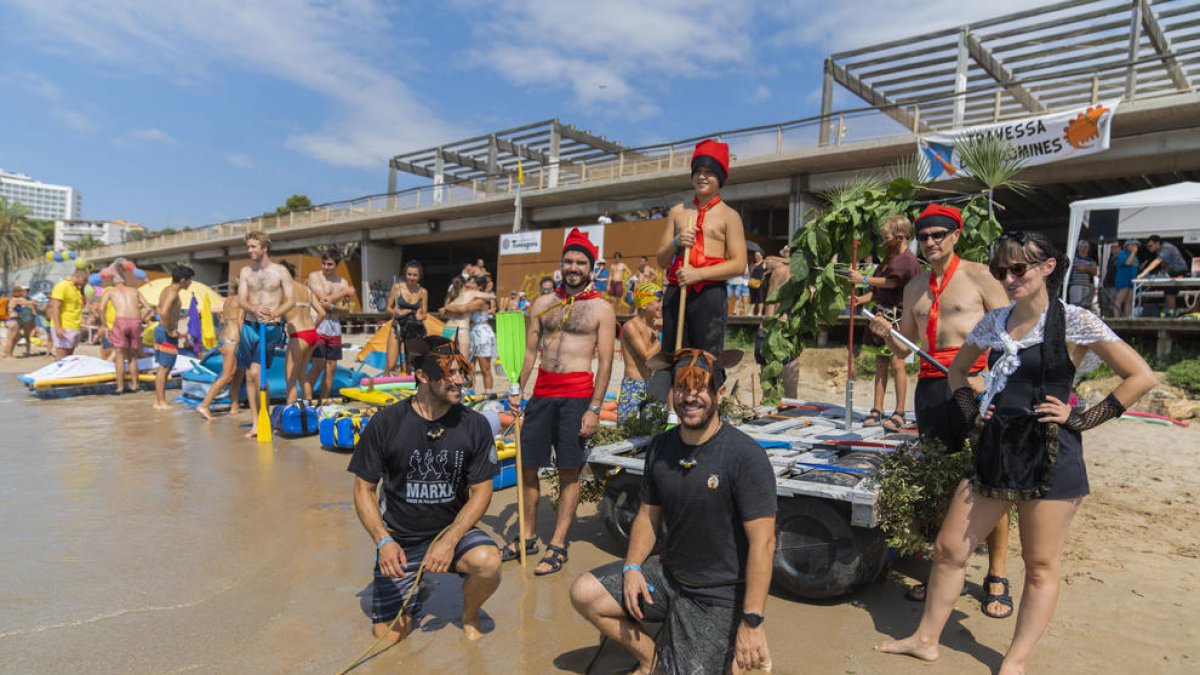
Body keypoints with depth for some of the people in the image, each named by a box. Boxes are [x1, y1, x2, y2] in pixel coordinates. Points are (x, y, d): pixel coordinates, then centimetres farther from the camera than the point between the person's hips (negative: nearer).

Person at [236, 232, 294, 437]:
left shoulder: (280, 271, -1)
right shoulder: (246, 271, 9)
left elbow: (291, 300, -3)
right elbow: (241, 300, 1)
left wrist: (274, 313, -19)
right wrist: (255, 309, -21)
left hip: (270, 328, -4)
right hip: (249, 327, 4)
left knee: (256, 372, -16)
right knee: (250, 376, 6)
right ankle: (255, 423, 14)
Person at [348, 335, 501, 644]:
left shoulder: (475, 425, -9)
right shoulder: (385, 423, -11)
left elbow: (481, 492, -7)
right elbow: (364, 489, -4)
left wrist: (449, 540, -20)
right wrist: (383, 542, -18)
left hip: (454, 529, 0)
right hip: (399, 539, 0)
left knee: (488, 561, -30)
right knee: (389, 633, -5)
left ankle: (470, 614, 5)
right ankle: (413, 591, 30)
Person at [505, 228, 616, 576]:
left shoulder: (601, 308, -1)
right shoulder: (542, 304, 11)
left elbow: (605, 362, -5)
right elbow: (529, 351, 14)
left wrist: (594, 408, -11)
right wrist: (518, 390, 5)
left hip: (577, 395, -4)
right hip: (542, 391, 4)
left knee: (569, 471, 3)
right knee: (528, 465, 8)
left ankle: (558, 544, 14)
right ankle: (528, 537, 25)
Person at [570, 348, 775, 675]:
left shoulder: (746, 456, -21)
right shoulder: (660, 447, -1)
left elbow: (763, 542, -21)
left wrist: (752, 622, -23)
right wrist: (632, 567, -6)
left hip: (719, 593, -6)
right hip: (668, 573, 6)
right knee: (584, 593, -3)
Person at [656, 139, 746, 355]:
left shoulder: (729, 216, 6)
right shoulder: (677, 212, 17)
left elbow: (738, 265, -4)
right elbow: (661, 261, 16)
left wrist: (698, 274, -15)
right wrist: (675, 243, -5)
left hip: (709, 294, -3)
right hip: (675, 292, 4)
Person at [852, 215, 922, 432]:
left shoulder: (908, 260, -9)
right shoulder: (889, 257, 18)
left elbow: (891, 282, -23)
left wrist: (863, 279, -21)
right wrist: (862, 298, 0)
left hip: (898, 316, -8)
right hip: (881, 314, 8)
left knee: (896, 363, -6)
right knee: (880, 362, 8)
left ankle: (899, 414, 2)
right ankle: (877, 411, 13)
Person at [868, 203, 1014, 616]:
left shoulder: (978, 276, 0)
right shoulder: (915, 287, 16)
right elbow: (904, 349, 19)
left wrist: (988, 378, -17)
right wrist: (886, 333, -3)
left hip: (975, 383, -5)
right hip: (931, 385, 5)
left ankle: (997, 577, 9)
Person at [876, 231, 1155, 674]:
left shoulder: (1075, 322, -7)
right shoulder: (993, 322, 8)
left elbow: (1141, 377, -8)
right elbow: (958, 368, 24)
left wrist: (1080, 418, -10)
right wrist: (970, 410, 10)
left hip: (1050, 457, -5)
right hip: (995, 452, 6)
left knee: (1040, 566, 6)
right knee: (949, 549, 8)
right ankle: (926, 639, 21)